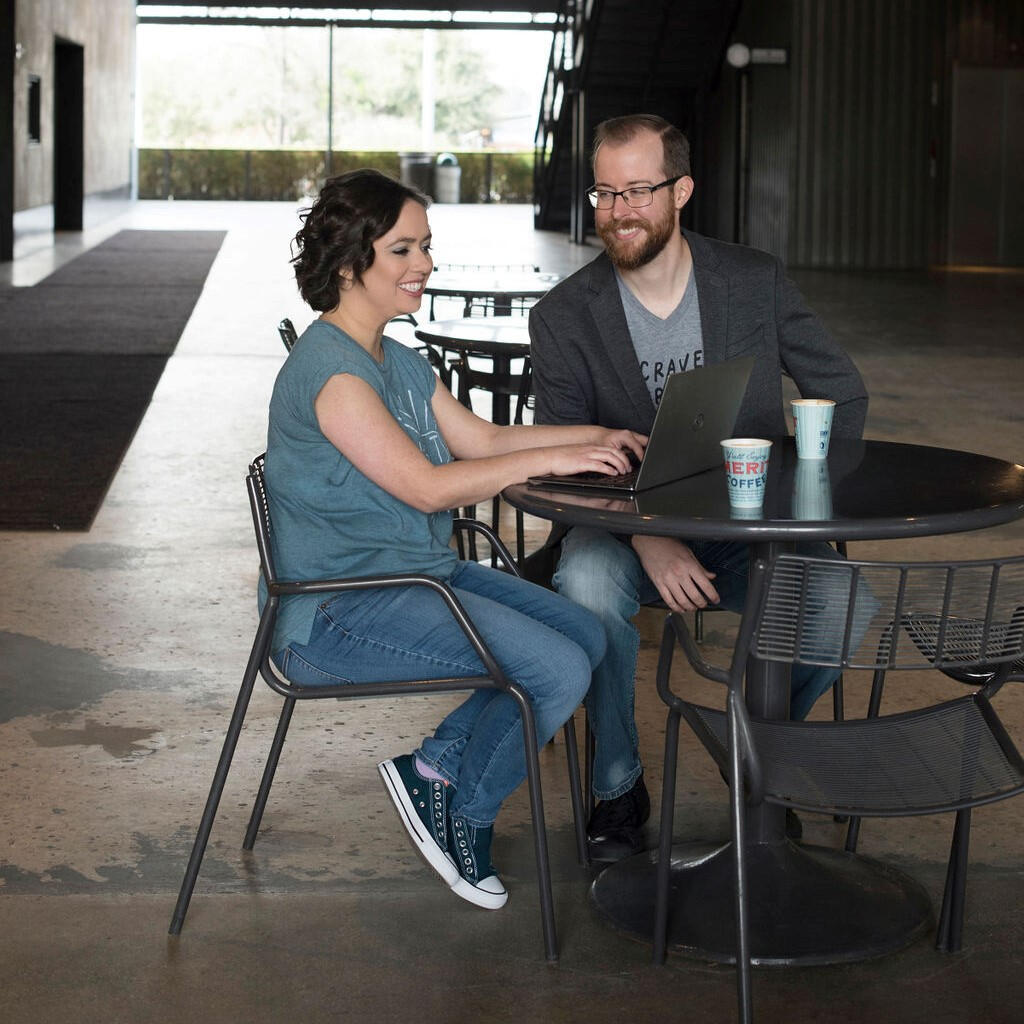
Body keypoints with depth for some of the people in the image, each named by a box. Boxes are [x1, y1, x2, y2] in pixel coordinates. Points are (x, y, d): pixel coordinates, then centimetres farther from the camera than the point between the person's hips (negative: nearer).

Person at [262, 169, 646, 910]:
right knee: (558, 671, -18)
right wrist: (550, 459, -19)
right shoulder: (327, 368, -18)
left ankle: (434, 766, 6)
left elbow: (481, 439, 16)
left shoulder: (398, 360, 13)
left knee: (585, 636, -1)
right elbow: (426, 486, -23)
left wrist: (595, 437, 4)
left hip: (421, 574, 10)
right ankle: (464, 808, 6)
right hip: (338, 612, -10)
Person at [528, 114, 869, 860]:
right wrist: (648, 538, -26)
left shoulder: (756, 282, 1)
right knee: (588, 580, -36)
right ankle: (619, 785, -12)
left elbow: (845, 394, 7)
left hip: (746, 527, 1)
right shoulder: (563, 317, -4)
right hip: (624, 527, -1)